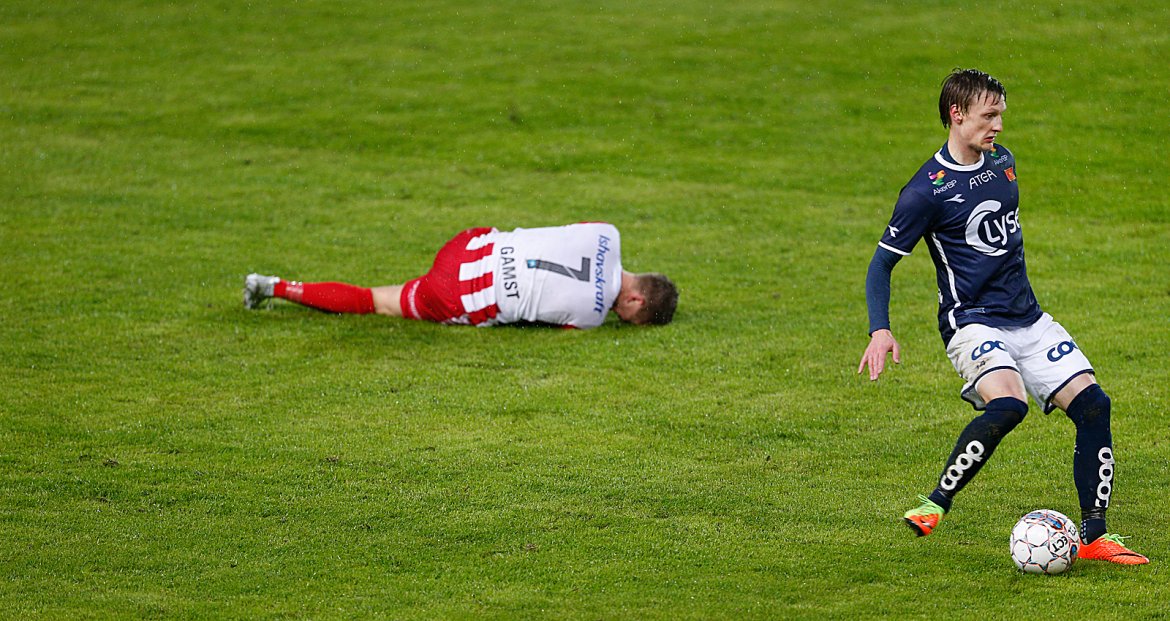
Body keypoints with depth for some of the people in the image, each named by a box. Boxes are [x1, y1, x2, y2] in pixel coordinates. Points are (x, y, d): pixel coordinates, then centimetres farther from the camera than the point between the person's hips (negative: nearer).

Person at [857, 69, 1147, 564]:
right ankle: (936, 504, -17)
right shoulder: (926, 190, -11)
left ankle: (1093, 535, -2)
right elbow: (882, 263, -7)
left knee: (1093, 405, -8)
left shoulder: (1003, 161, 9)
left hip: (1027, 318, 7)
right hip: (972, 320, -7)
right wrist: (880, 331, -20)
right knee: (1008, 405, -32)